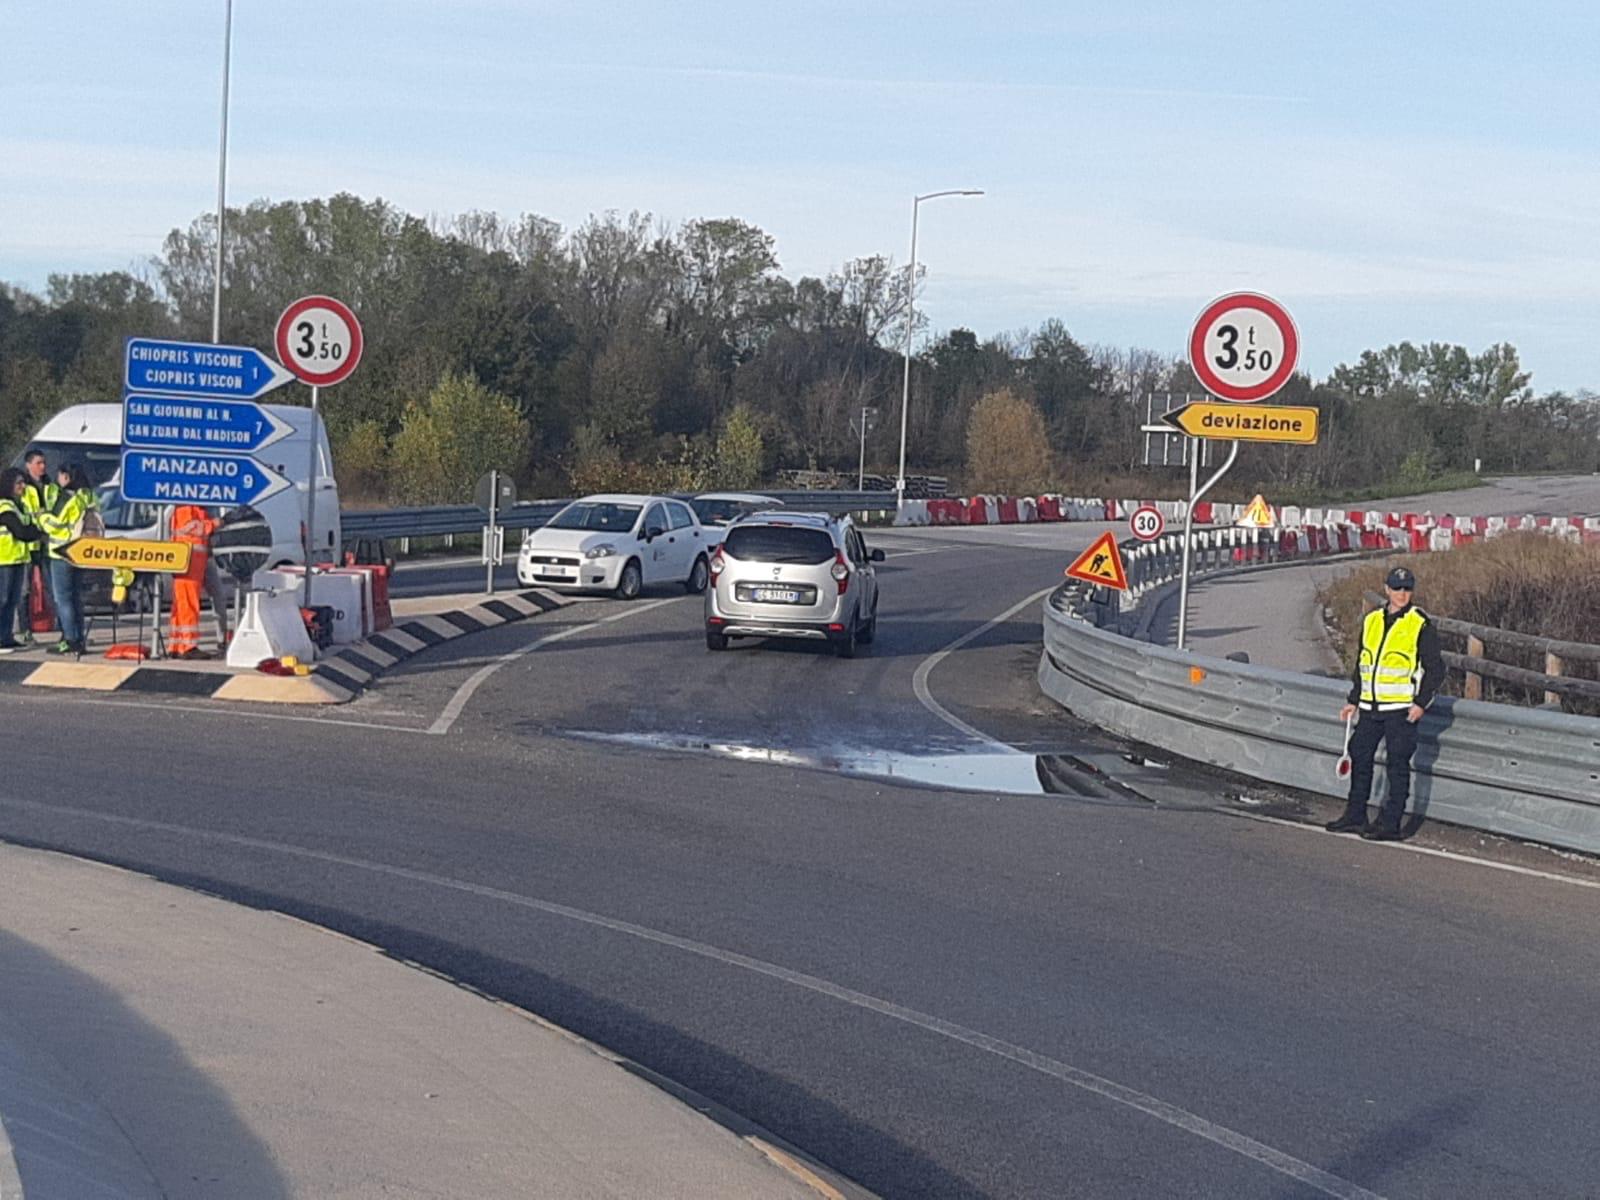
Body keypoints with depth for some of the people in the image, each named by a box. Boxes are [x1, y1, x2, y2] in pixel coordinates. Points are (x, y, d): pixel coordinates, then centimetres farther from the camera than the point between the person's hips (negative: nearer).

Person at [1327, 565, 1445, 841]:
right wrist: (1354, 700, 17)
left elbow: (1435, 668, -5)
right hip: (1370, 706, 6)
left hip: (1402, 708, -6)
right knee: (1360, 757, 10)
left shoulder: (1421, 625, -6)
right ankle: (1355, 817, 20)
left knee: (1398, 765, -3)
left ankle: (1390, 824, -1)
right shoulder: (1371, 621, 11)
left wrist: (1421, 703, -13)